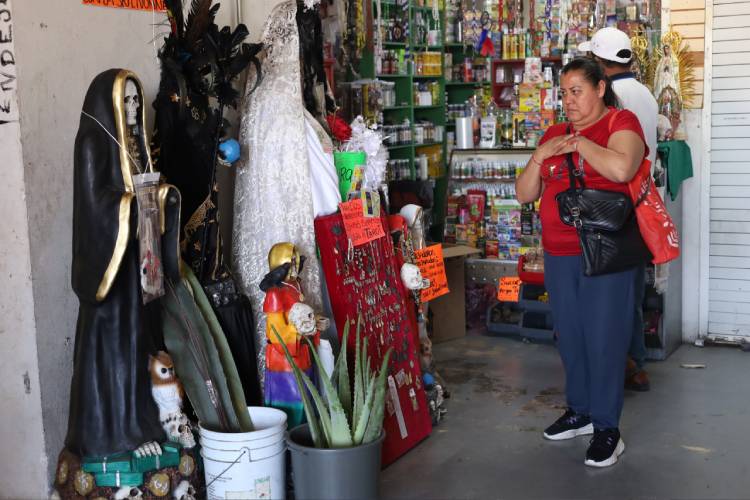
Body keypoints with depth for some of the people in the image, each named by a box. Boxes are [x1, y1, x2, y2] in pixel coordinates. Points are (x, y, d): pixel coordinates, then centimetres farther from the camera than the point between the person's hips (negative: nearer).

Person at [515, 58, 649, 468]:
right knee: (569, 335, 13)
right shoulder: (555, 134, 15)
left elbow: (621, 168, -25)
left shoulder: (621, 122, -3)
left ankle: (607, 426, 10)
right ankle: (579, 411, 29)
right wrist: (539, 156, -3)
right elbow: (524, 194, 13)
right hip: (559, 253, 6)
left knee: (604, 337, -2)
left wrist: (580, 143, -12)